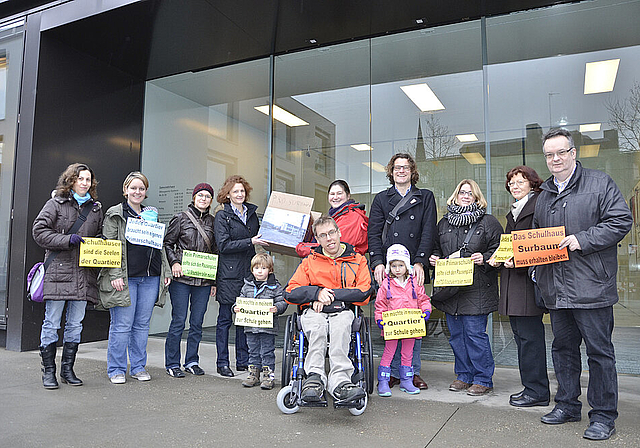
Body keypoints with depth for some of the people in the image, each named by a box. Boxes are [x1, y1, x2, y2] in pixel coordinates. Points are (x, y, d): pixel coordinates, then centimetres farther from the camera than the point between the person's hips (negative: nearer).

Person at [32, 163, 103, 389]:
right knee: (51, 324, 2)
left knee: (75, 324, 8)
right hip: (58, 271, -4)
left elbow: (101, 236, 24)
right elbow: (39, 231, -4)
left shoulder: (96, 209, 15)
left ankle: (68, 369, 20)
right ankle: (48, 371, 14)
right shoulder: (56, 204, 3)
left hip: (84, 274, 4)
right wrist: (67, 240, -14)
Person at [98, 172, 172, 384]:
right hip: (125, 278, -4)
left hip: (150, 278, 5)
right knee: (122, 325, -1)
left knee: (142, 324, 9)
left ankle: (139, 367, 20)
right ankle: (116, 370, 13)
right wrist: (115, 275, -13)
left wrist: (166, 271, 13)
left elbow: (160, 246, 20)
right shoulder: (115, 214, 2)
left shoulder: (152, 214, 18)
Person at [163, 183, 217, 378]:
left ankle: (192, 361, 21)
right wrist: (174, 262, -12)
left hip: (203, 279, 3)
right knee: (178, 320, -1)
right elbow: (167, 243, 5)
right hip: (182, 277, -3)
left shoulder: (212, 221, 11)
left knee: (197, 321, 8)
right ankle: (172, 364, 11)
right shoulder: (181, 218, 2)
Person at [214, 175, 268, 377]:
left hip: (248, 271, 5)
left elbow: (258, 237, 23)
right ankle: (222, 363, 12)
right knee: (225, 319, 3)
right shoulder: (222, 216, -2)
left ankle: (243, 361, 18)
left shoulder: (251, 213, 14)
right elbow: (223, 245, -12)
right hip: (229, 273, -5)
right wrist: (250, 241, -17)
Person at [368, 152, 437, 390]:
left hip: (415, 268, 0)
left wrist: (420, 263, -10)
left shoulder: (425, 197, 13)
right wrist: (377, 262, -10)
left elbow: (429, 232, 2)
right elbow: (374, 232, 5)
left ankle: (413, 372, 12)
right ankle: (394, 372, 10)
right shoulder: (381, 198, 15)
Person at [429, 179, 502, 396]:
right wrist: (434, 259, 4)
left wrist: (484, 259, -18)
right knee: (456, 334, 11)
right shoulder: (444, 223, 15)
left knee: (475, 333, -5)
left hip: (476, 289, -5)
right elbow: (437, 249, 24)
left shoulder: (489, 222, 1)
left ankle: (483, 379, 10)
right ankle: (464, 376, 25)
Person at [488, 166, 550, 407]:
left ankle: (536, 391, 5)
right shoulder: (513, 211, 22)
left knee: (529, 335, -5)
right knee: (520, 335, 12)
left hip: (529, 279, -9)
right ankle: (531, 387, 21)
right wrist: (497, 258, 6)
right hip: (512, 281, 9)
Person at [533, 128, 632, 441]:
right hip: (556, 290, 6)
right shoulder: (544, 195, 17)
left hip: (591, 286, -6)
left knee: (599, 351, 1)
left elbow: (621, 221, -9)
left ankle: (603, 415, 14)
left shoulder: (600, 184, -1)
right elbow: (536, 234, 25)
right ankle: (567, 405, 28)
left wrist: (583, 239, -18)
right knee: (563, 348, 14)